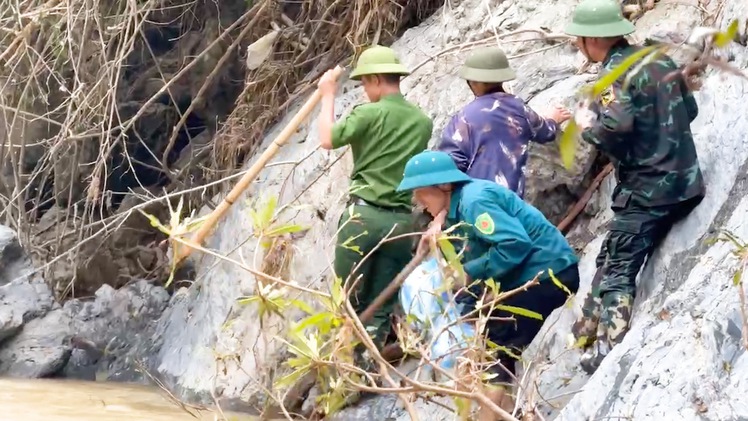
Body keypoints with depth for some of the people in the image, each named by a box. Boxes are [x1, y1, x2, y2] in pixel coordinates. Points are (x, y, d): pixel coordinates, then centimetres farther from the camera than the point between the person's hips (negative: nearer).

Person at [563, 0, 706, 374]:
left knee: (617, 270, -7)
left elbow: (614, 129, -27)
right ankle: (590, 330, 26)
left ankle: (605, 350, -15)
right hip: (685, 182, 9)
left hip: (647, 191, -9)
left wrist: (587, 125, -7)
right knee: (611, 258, 21)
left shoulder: (618, 73, -15)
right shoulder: (660, 60, 10)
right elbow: (689, 110, 20)